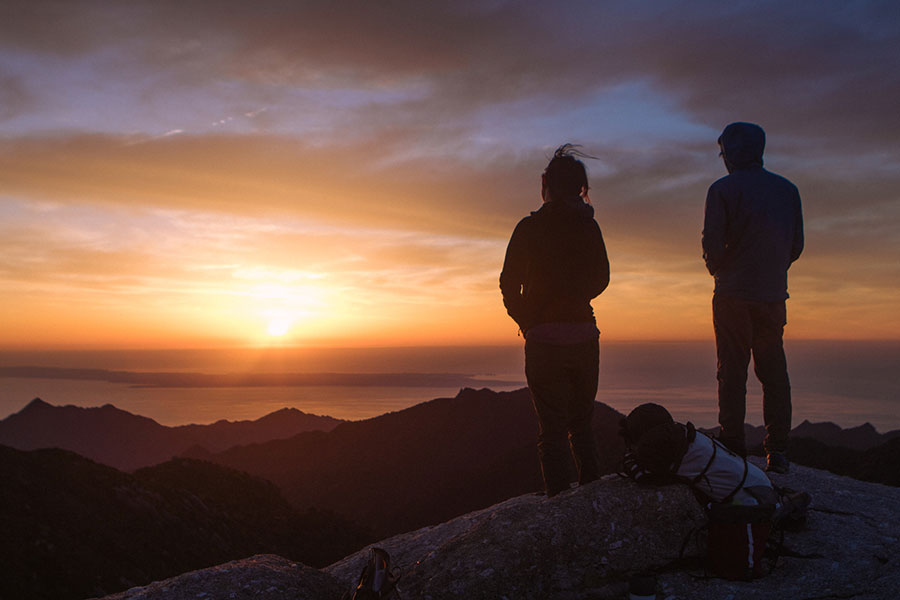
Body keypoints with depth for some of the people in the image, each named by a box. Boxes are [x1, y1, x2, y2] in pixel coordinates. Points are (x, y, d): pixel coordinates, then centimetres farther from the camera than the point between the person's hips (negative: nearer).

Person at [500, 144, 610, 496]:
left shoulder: (530, 227, -9)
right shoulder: (590, 227, 4)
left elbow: (510, 285, -7)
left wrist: (525, 321, 9)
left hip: (545, 338, -4)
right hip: (585, 336, 4)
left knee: (553, 429, 2)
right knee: (582, 424, 18)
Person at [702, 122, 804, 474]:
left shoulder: (723, 190, -5)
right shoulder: (787, 189, 10)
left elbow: (712, 244, -10)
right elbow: (797, 244, 11)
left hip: (733, 295, -4)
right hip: (774, 296, 4)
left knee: (732, 372, 1)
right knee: (774, 372, 9)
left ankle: (733, 448, 1)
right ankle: (777, 451, 8)